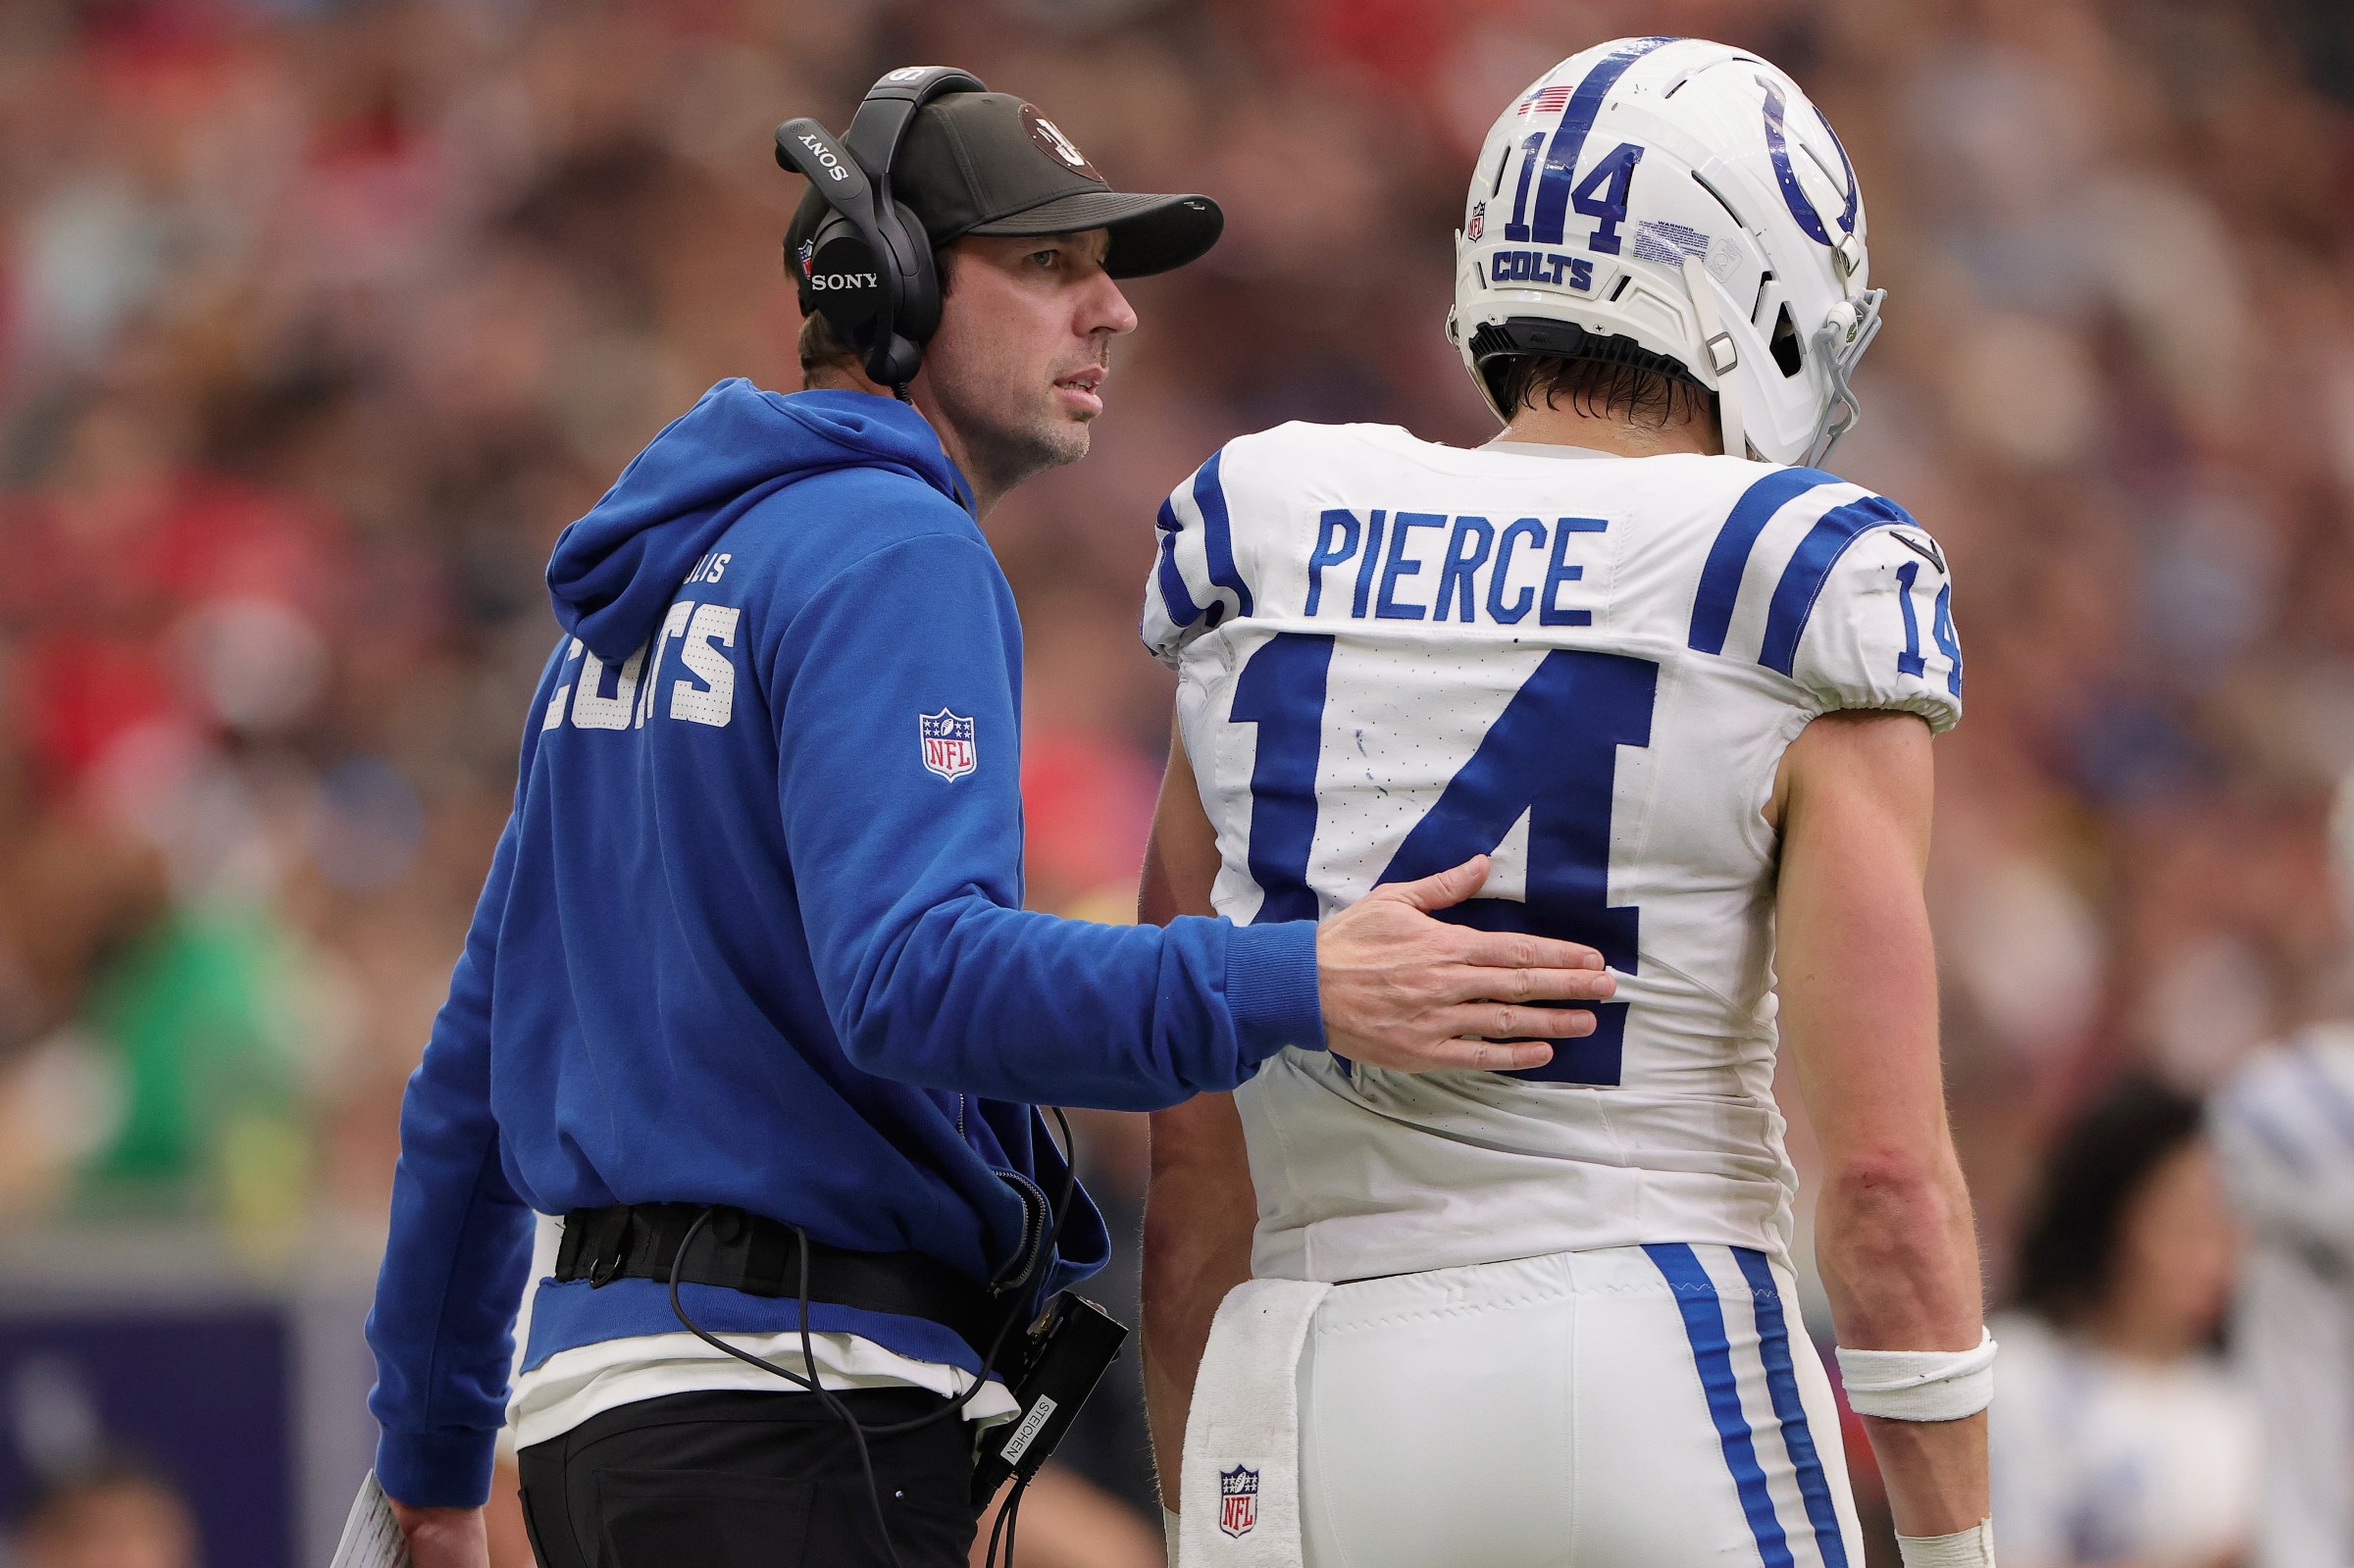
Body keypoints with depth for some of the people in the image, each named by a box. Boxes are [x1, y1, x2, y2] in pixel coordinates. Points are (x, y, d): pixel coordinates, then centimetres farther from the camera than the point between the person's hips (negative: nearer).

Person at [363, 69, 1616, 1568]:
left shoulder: (657, 581, 20)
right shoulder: (894, 557, -10)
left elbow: (478, 1058, 23)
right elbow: (914, 980, -27)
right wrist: (1295, 989, -35)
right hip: (786, 1427, -10)